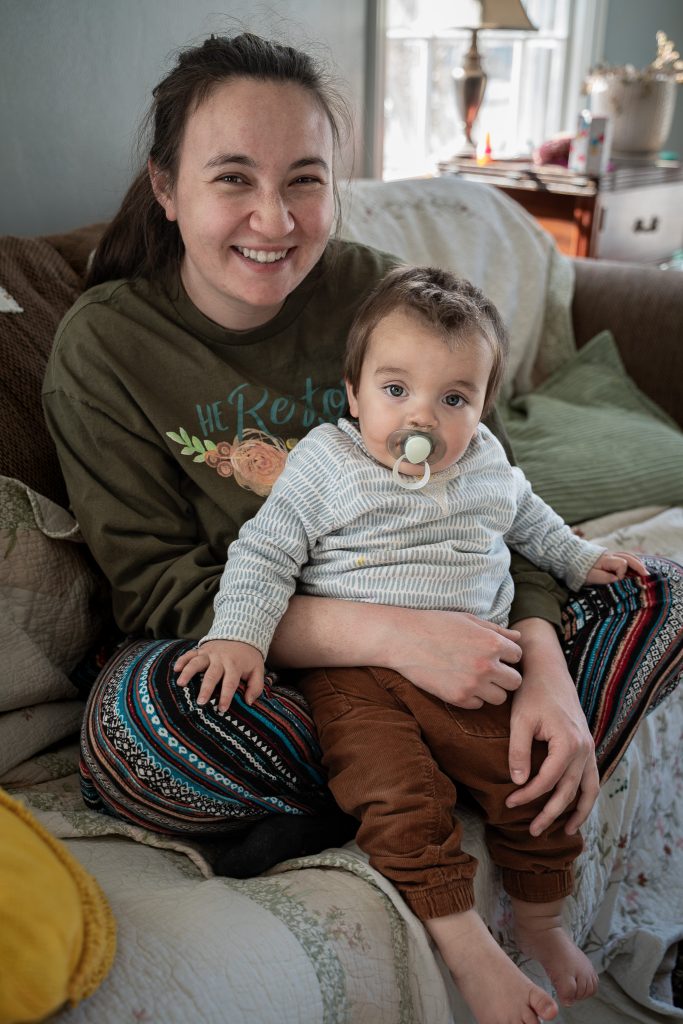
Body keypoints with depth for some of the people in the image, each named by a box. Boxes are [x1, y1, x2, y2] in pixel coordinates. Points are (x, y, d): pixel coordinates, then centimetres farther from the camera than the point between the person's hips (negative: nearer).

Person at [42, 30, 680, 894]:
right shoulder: (103, 347, -12)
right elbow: (157, 587, -17)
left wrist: (542, 660, -23)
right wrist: (388, 634, -30)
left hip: (414, 633, 3)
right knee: (128, 721, -36)